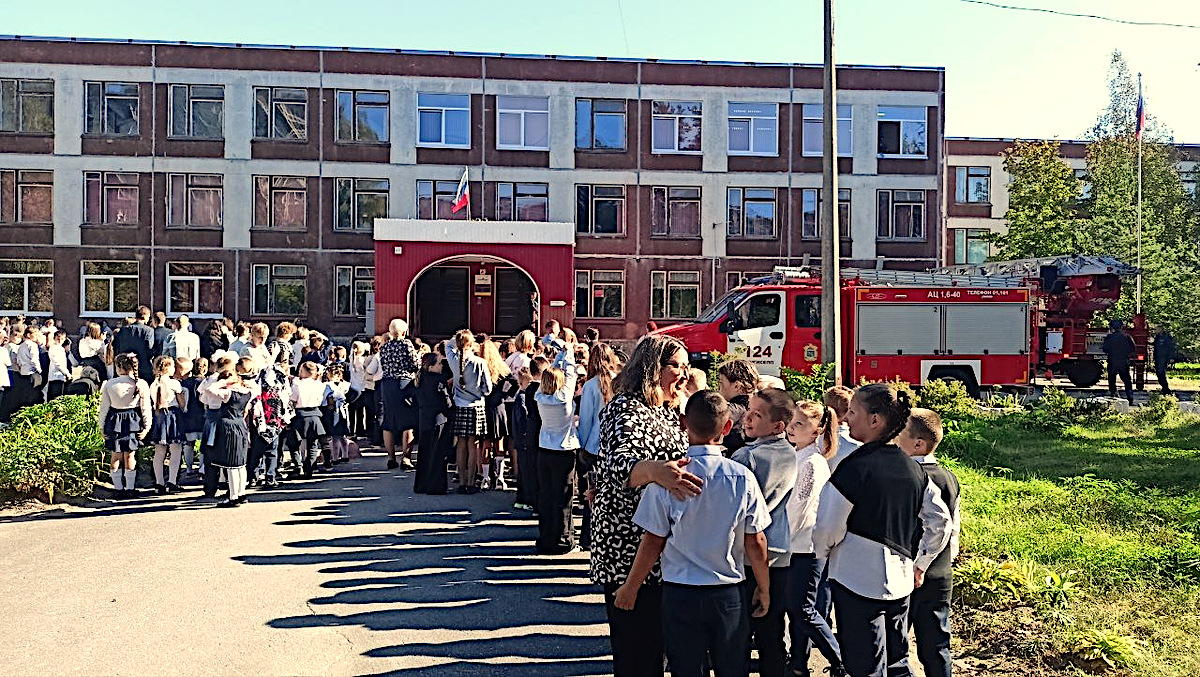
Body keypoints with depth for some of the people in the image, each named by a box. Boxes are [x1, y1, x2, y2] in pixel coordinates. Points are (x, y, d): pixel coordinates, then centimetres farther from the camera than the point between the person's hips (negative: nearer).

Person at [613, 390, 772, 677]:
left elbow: (653, 543, -9)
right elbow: (756, 542, -3)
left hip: (680, 594, -1)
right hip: (730, 596, 1)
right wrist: (764, 589, 12)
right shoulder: (743, 478, -10)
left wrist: (630, 587, 6)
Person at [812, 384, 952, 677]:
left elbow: (827, 530, -14)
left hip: (858, 584, -7)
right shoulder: (912, 468, 3)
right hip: (900, 583, 7)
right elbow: (940, 519, 10)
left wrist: (820, 554, 7)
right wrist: (919, 565, 18)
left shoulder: (853, 469, -19)